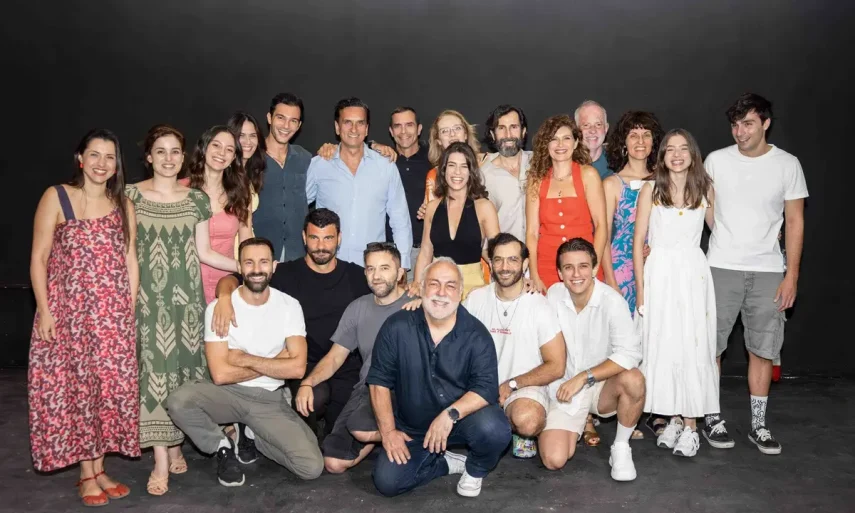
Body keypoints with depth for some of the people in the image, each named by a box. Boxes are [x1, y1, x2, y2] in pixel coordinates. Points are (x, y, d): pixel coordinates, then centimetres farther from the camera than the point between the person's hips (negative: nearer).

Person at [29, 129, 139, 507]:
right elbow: (38, 259, -4)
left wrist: (131, 310, 4)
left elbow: (131, 261, 9)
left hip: (113, 314, 3)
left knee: (110, 387, 5)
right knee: (73, 386, 2)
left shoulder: (123, 205, 9)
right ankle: (86, 475, 15)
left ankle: (99, 469, 19)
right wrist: (44, 311, -11)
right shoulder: (56, 197, -2)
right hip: (68, 310, -3)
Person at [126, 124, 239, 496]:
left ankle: (176, 445, 20)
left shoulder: (197, 199, 6)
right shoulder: (131, 195, 1)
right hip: (148, 295, -2)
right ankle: (162, 460, 1)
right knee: (155, 366, -3)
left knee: (184, 364, 4)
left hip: (186, 294, 2)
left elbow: (204, 252, 7)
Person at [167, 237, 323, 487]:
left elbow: (297, 368, -14)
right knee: (179, 400, -34)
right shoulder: (218, 307, -10)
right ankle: (223, 447, -1)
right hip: (230, 394, -1)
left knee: (312, 467, -17)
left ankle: (251, 434, 13)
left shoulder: (289, 305, -5)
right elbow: (220, 374, -18)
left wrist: (244, 358, -16)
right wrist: (276, 363, -14)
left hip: (271, 400, 1)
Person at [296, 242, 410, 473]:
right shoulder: (358, 308, 10)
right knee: (334, 463, -5)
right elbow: (335, 357, 11)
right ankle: (383, 434, 19)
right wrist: (308, 383, -5)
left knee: (361, 429, -32)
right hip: (366, 389, 5)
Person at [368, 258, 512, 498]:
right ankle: (448, 462, 9)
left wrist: (450, 414, -34)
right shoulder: (396, 327, -9)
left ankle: (475, 469, 4)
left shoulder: (476, 334, -12)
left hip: (463, 419, -1)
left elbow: (487, 387, -19)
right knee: (387, 481, -17)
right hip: (411, 429, 2)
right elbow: (379, 380, -5)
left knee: (495, 430, -32)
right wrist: (388, 432, -9)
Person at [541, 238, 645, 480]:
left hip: (602, 387, -2)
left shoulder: (611, 300, -18)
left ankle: (621, 448, -9)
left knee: (633, 379, -35)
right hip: (563, 391, 2)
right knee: (554, 459, -16)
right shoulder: (553, 295, -6)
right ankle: (578, 425, 19)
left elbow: (630, 352, -24)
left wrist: (583, 378, -25)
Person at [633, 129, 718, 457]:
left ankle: (690, 424, 8)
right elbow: (639, 241, 0)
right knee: (661, 345, 2)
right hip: (659, 272, 0)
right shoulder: (651, 190, 1)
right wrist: (640, 288, -3)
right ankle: (674, 418, 17)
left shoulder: (705, 190, 5)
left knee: (693, 345, -1)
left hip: (693, 273, 1)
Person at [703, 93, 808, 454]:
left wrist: (792, 274, -2)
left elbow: (795, 221, 4)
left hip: (768, 271, 1)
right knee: (711, 345, 3)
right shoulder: (716, 160, 0)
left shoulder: (787, 165, 1)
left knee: (762, 349, 6)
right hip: (721, 267, -1)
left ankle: (758, 424, 19)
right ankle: (712, 418, 17)